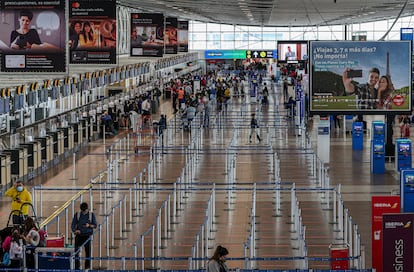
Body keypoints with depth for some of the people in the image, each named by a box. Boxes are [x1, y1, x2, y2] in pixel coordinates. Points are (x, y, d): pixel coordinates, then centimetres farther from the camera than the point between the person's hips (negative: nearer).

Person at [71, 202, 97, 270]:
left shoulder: (91, 215, 2)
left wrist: (89, 225, -20)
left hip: (87, 236, -1)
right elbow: (73, 224, 3)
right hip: (79, 235, 1)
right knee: (76, 251, -6)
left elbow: (95, 225, 2)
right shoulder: (77, 215, 4)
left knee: (88, 251, 1)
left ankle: (87, 266, 12)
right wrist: (75, 230, -18)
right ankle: (77, 266, 0)